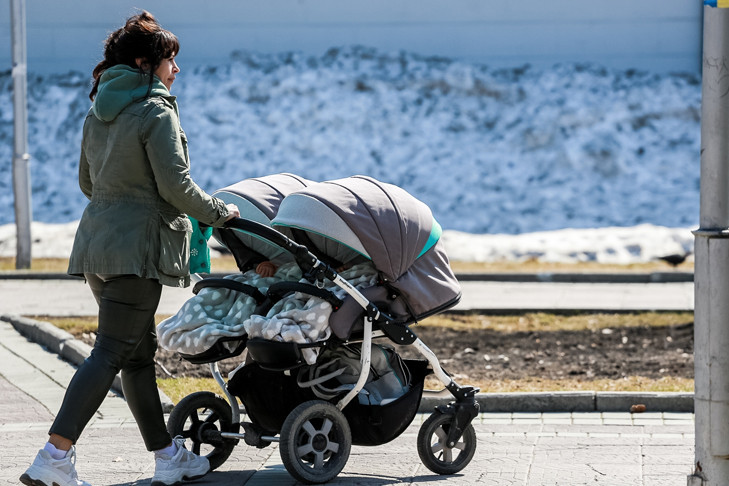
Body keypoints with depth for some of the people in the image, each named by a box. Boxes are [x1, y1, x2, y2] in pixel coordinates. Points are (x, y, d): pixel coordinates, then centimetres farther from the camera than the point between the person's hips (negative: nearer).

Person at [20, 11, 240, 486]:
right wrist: (220, 212, 0)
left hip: (99, 241, 9)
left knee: (141, 350, 14)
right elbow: (176, 185, -15)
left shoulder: (98, 113, 13)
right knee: (111, 353, -10)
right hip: (136, 248, -9)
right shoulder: (156, 112, -12)